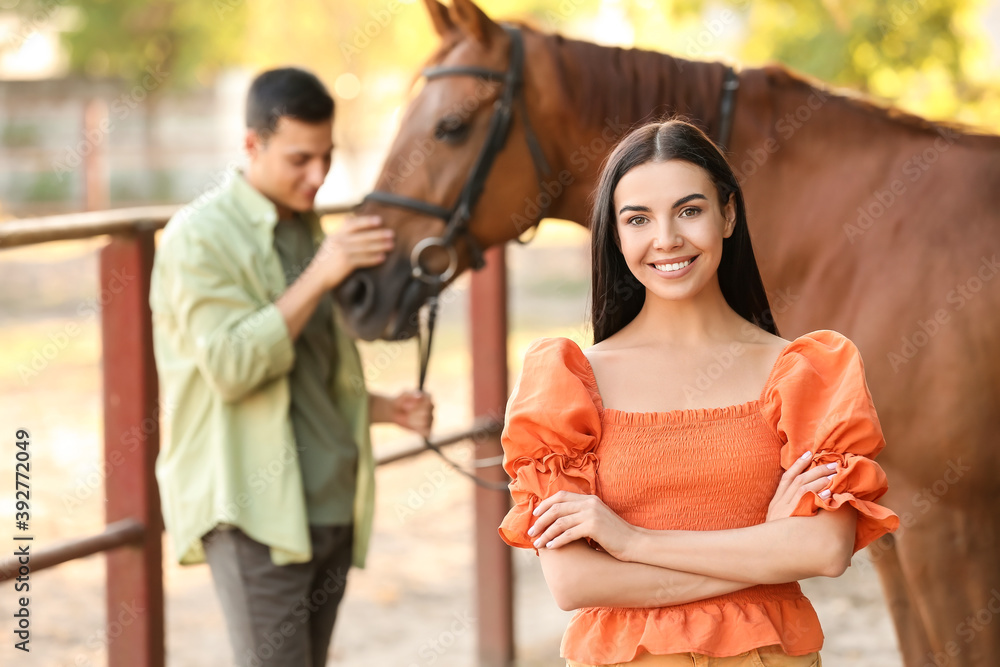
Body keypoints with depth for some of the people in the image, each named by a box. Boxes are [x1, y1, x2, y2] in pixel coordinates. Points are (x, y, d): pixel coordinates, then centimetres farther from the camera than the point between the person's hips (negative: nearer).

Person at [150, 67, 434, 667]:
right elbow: (231, 366, -20)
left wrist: (383, 409, 8)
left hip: (331, 508, 8)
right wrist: (319, 277, -24)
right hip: (255, 511, -8)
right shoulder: (201, 237, -8)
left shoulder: (310, 231, 17)